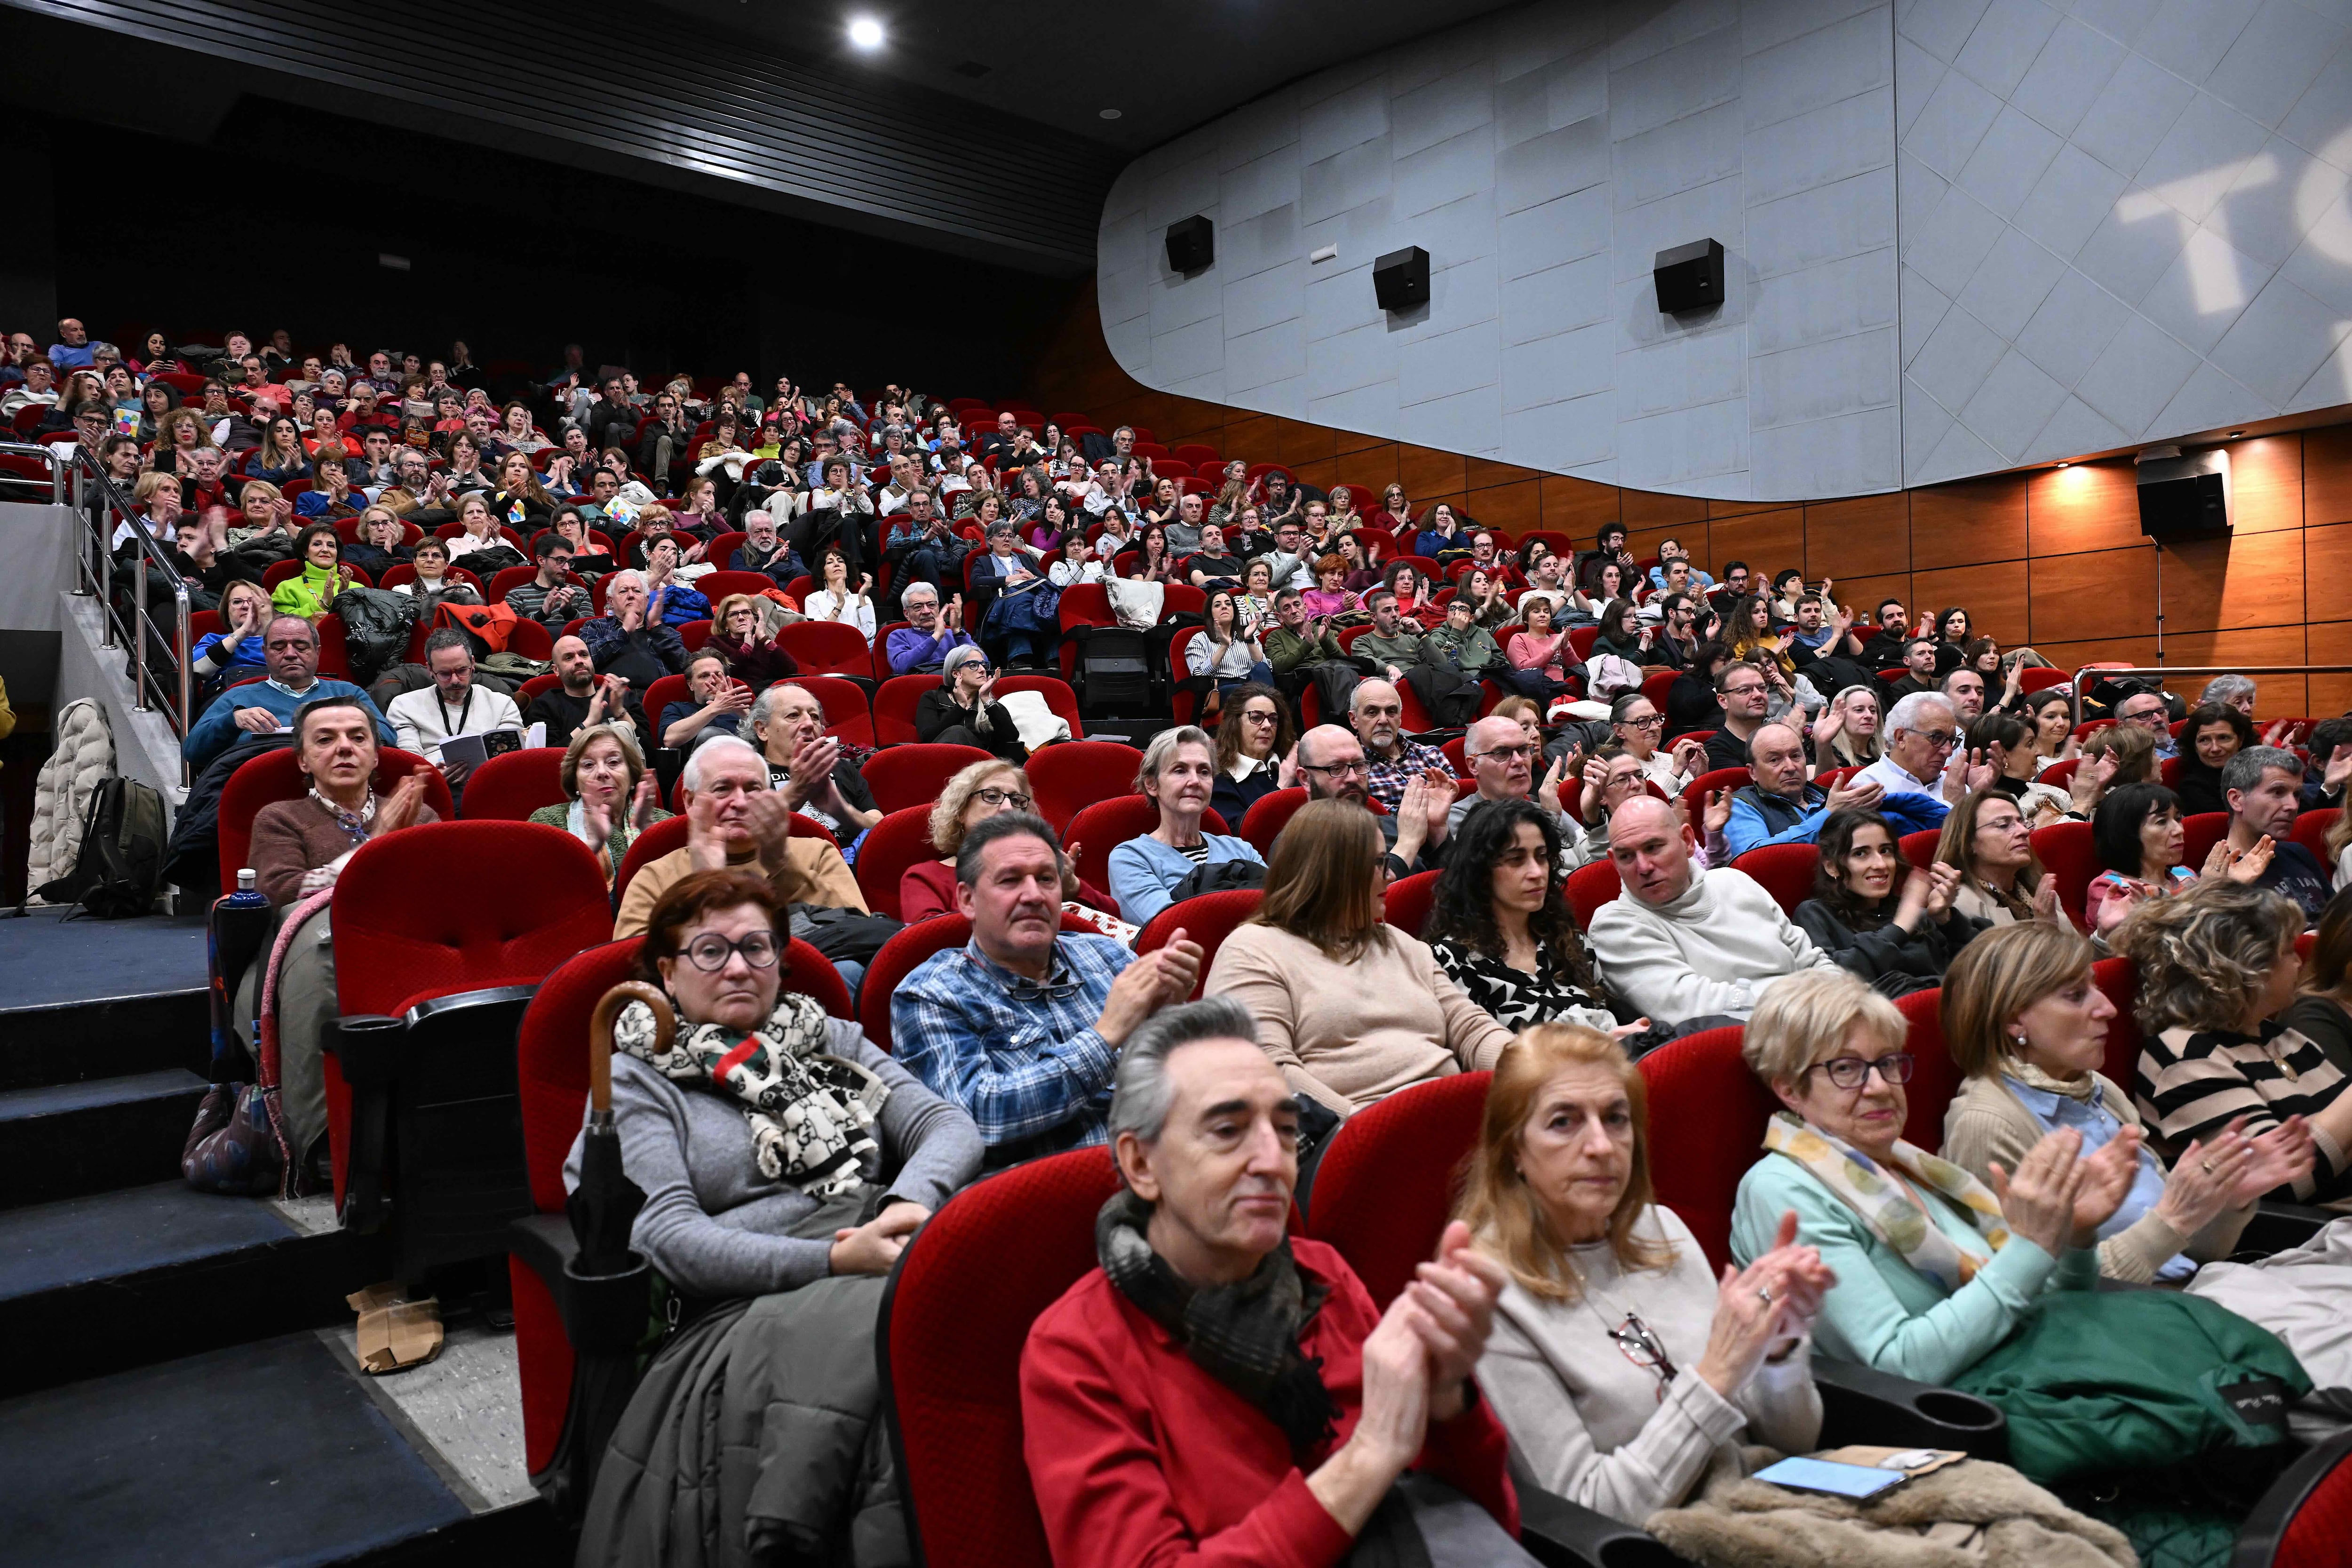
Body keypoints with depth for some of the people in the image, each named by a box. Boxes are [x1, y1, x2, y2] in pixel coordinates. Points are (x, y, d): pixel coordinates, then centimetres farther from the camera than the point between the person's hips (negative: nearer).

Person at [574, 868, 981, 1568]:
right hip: (753, 1303, -4)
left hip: (891, 1268, 4)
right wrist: (833, 1259, -16)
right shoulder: (637, 1081, 12)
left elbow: (948, 1124, 13)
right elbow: (666, 1236, -3)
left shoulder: (832, 1039, 24)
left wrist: (912, 1202, -12)